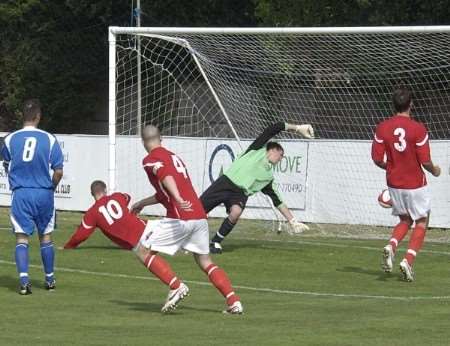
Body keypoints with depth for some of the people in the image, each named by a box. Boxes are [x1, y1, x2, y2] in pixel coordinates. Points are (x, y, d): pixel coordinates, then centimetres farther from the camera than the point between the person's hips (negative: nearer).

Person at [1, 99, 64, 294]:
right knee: (46, 237, 15)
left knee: (22, 238, -1)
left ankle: (24, 280, -16)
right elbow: (58, 171, -4)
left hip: (20, 194, -1)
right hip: (44, 194, 1)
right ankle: (50, 279, 25)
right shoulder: (49, 139, -6)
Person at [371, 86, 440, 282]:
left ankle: (391, 246, -7)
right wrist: (434, 171, 8)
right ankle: (408, 260, -5)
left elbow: (377, 159, -2)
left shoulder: (382, 128, -5)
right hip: (415, 183, -4)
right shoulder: (418, 129, -16)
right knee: (421, 222, 11)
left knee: (405, 221, 21)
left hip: (394, 183, 4)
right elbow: (425, 162, -15)